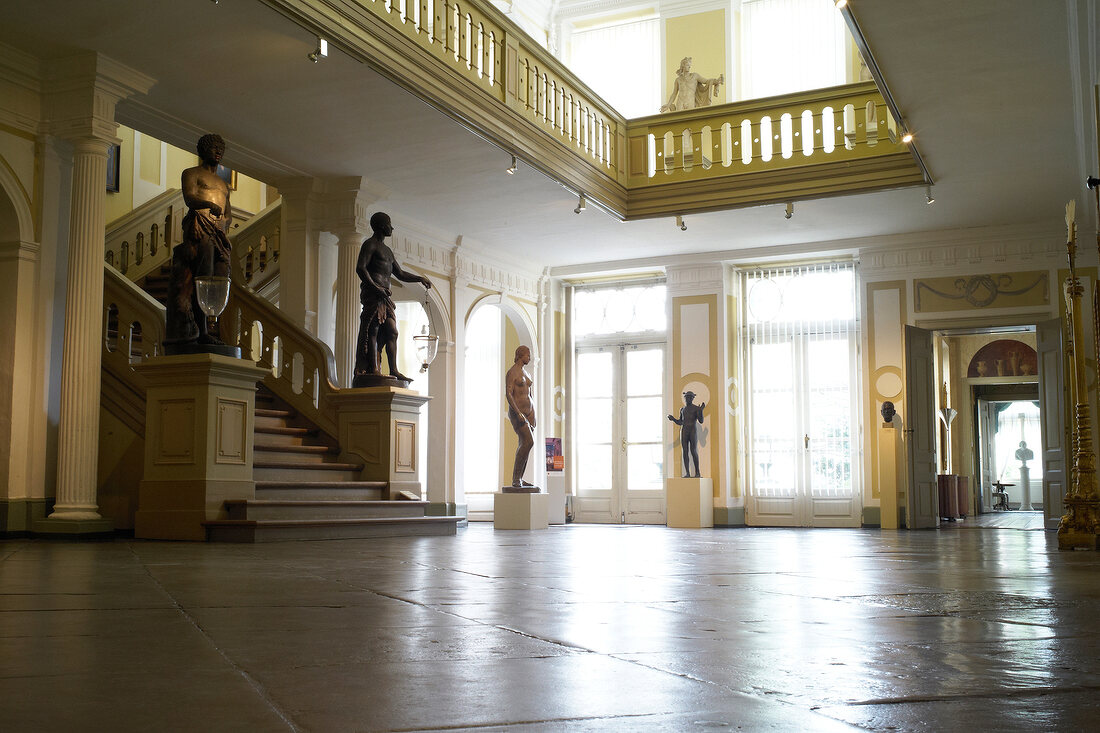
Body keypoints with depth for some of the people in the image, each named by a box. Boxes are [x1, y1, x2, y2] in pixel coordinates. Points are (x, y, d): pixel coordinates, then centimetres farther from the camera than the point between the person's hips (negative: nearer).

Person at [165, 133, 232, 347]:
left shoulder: (223, 184, 32)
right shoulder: (191, 173, 13)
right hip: (198, 229, -6)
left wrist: (224, 225, 1)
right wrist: (210, 205, -27)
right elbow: (190, 198, -6)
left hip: (219, 233, 6)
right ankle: (202, 331, -23)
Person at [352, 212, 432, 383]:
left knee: (392, 332, 1)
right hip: (372, 292, -9)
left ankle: (393, 370, -2)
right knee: (373, 330, -14)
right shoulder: (370, 244, 1)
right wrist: (375, 287, -20)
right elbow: (360, 268, -12)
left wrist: (420, 278, 17)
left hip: (385, 295, 9)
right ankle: (373, 369, -19)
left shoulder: (387, 250, 28)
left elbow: (400, 274, 31)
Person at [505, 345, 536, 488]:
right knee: (528, 442, -20)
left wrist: (532, 416, 17)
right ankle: (516, 477, -13)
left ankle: (518, 479, 9)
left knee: (525, 444, 4)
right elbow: (508, 395, -18)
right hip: (516, 411, -9)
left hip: (528, 411, 9)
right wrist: (518, 413, -26)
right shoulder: (511, 373, -10)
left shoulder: (526, 374, 17)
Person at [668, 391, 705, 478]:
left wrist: (701, 410, -17)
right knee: (685, 452, -3)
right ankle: (687, 473, -2)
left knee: (693, 451, -11)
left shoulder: (696, 408, 1)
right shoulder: (682, 409, 17)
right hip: (683, 432, 4)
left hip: (693, 432, -4)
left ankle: (697, 472, -2)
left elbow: (701, 421, -7)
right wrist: (673, 419, 3)